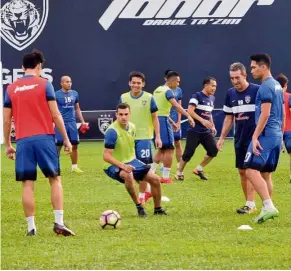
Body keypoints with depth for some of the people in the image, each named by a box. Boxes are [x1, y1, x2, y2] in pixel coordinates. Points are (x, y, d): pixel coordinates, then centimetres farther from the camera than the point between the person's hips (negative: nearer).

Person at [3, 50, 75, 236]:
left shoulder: (11, 89, 9)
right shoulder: (44, 84, 0)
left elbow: (6, 120, 10)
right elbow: (56, 115, -3)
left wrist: (8, 145, 19)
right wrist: (66, 139, 4)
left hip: (23, 141, 2)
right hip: (44, 138, -2)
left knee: (27, 184, 4)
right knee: (55, 179, 6)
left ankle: (31, 227, 1)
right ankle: (59, 222, -4)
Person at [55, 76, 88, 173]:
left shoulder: (75, 94, 9)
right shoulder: (56, 95, -6)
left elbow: (77, 109, 18)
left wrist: (83, 122, 14)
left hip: (72, 123, 5)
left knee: (74, 145, 6)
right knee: (58, 146, -3)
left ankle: (74, 167, 17)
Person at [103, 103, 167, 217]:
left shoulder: (131, 127, 0)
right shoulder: (112, 131, -24)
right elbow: (106, 156, -26)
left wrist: (133, 161, 17)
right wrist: (123, 166, -36)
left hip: (130, 161, 8)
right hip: (114, 165, -8)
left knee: (155, 179, 3)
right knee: (128, 175, -40)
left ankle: (158, 209, 25)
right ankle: (139, 206, -22)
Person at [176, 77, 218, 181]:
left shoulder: (212, 98, 14)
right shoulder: (197, 96, -10)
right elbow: (190, 111, -21)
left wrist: (213, 126, 16)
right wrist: (202, 120, -28)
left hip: (207, 132, 7)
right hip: (194, 132, -7)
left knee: (213, 150, -2)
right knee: (188, 153, -5)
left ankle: (199, 169, 13)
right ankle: (179, 173, 11)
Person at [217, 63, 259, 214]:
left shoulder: (257, 91, -12)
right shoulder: (230, 94, 7)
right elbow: (229, 118, 16)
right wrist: (222, 138, 12)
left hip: (254, 138, -6)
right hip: (239, 139, 6)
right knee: (242, 171, 7)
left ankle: (250, 205, -9)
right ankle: (250, 203, 15)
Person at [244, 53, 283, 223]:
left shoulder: (265, 87, -12)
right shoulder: (277, 86, 17)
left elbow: (265, 114, -19)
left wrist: (255, 136, -20)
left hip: (266, 134, -10)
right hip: (277, 135, 10)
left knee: (252, 170, -14)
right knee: (266, 174, 13)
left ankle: (269, 206, -23)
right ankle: (267, 209, 14)